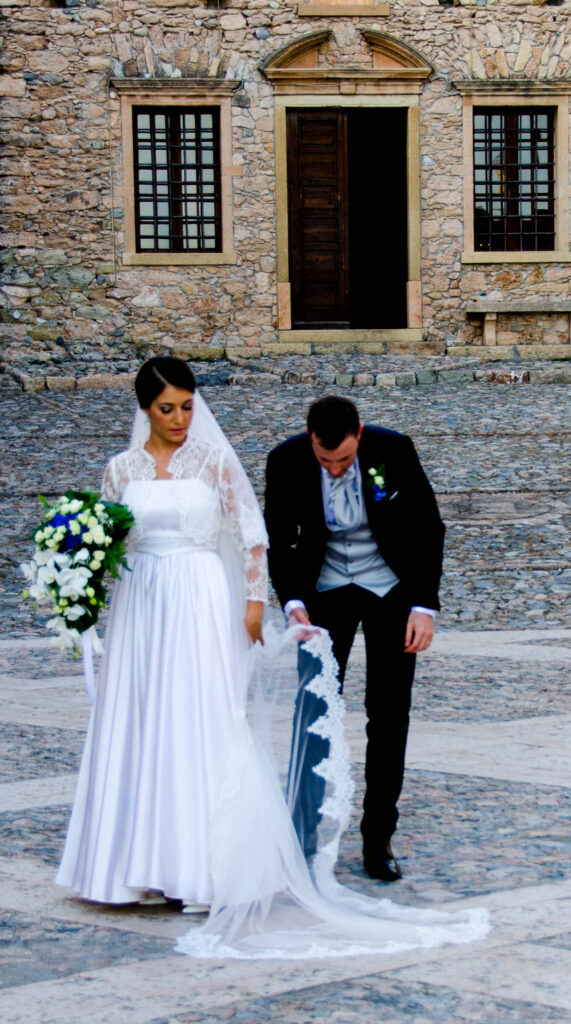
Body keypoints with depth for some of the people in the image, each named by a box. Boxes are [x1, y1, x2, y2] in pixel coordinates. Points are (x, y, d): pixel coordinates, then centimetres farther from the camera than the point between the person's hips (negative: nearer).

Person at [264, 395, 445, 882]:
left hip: (391, 590, -1)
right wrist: (292, 601, -24)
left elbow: (429, 527, -10)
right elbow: (278, 541, -7)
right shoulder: (285, 462, -20)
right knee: (314, 711, -1)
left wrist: (424, 606, -16)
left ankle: (378, 837, 6)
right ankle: (305, 832, 10)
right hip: (325, 590, 1)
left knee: (389, 715, -2)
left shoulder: (394, 450, -22)